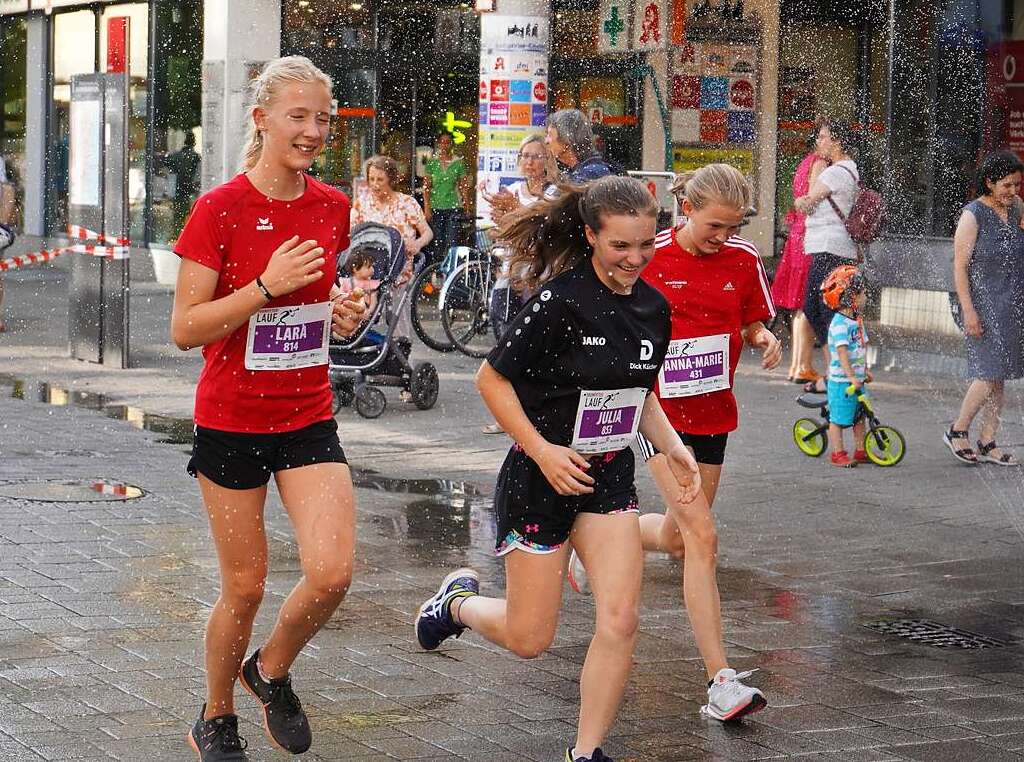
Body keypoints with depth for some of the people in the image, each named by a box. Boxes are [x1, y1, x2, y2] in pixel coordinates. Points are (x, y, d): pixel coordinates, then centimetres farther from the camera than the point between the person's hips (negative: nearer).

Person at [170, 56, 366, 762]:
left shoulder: (333, 207, 2)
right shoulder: (219, 210, -13)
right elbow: (185, 329, -13)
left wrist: (344, 313, -4)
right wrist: (267, 286, -23)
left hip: (309, 419, 4)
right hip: (232, 422, -4)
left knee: (332, 573, -12)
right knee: (245, 586, 4)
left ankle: (272, 672, 18)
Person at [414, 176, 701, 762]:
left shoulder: (653, 308, 1)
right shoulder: (560, 302, -20)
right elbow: (493, 381, -13)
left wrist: (673, 448, 2)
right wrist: (543, 450, -19)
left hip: (609, 477, 5)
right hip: (542, 478, -5)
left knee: (620, 622, -8)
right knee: (529, 639, 5)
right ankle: (461, 600, 37)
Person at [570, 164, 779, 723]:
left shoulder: (744, 260, 0)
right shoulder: (648, 257, -11)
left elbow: (751, 324, 12)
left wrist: (764, 339, -10)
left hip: (712, 412, 5)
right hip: (661, 410, -5)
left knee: (677, 537, 15)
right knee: (702, 536, -17)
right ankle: (721, 682, -18)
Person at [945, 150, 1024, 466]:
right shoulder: (973, 215, -12)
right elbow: (960, 266, -14)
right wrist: (968, 310, -19)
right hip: (984, 306, -7)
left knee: (998, 377, 7)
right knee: (989, 374, -11)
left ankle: (988, 443, 13)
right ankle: (958, 431, 5)